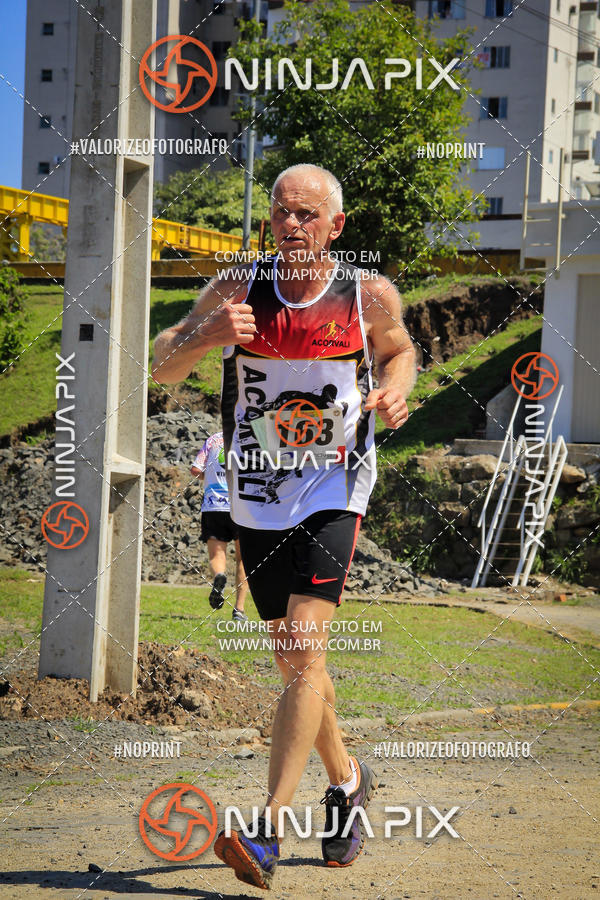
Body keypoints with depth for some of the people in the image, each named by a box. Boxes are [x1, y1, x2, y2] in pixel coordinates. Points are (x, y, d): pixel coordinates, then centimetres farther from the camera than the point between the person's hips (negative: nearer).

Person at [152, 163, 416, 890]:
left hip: (334, 490, -3)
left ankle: (268, 833, -22)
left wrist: (394, 391, -7)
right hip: (258, 492, 3)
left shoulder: (370, 296, -7)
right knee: (293, 660, 14)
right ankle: (346, 780, 39)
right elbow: (161, 367, -3)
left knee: (305, 649, -19)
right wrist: (204, 336, -24)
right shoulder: (238, 289, -6)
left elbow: (398, 349, 15)